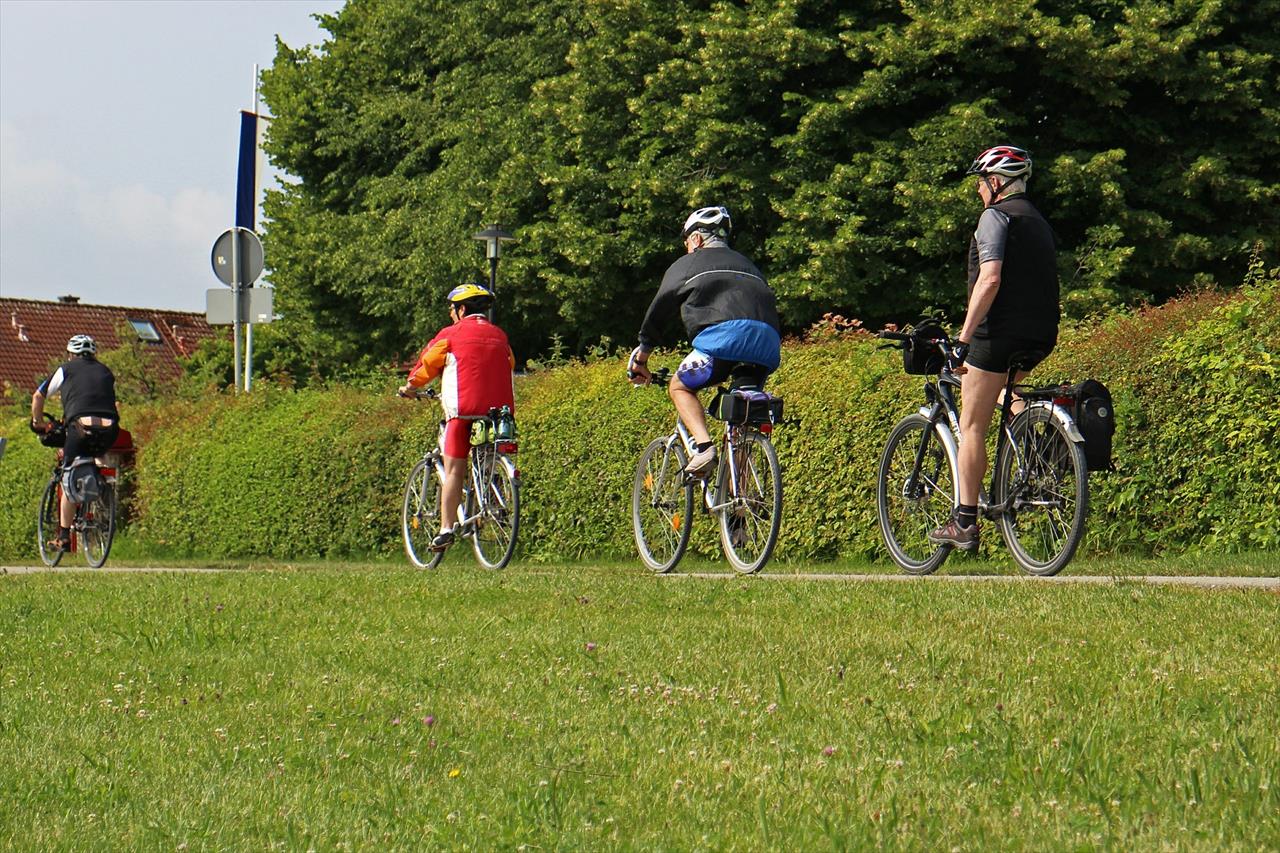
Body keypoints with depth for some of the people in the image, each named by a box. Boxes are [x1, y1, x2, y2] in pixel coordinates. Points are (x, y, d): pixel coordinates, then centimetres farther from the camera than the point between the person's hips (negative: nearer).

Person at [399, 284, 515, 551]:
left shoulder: (451, 334, 3)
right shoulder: (499, 336, 16)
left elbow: (428, 362, 11)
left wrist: (410, 385, 29)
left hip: (463, 409, -4)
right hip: (499, 408, 4)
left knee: (454, 470, -2)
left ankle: (446, 529, -6)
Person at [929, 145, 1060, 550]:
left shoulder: (995, 216, -7)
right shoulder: (1039, 221, 20)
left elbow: (990, 280, -18)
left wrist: (963, 339, -19)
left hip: (1001, 330, -8)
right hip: (1042, 335, 8)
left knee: (972, 425, -3)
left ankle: (965, 522, -5)